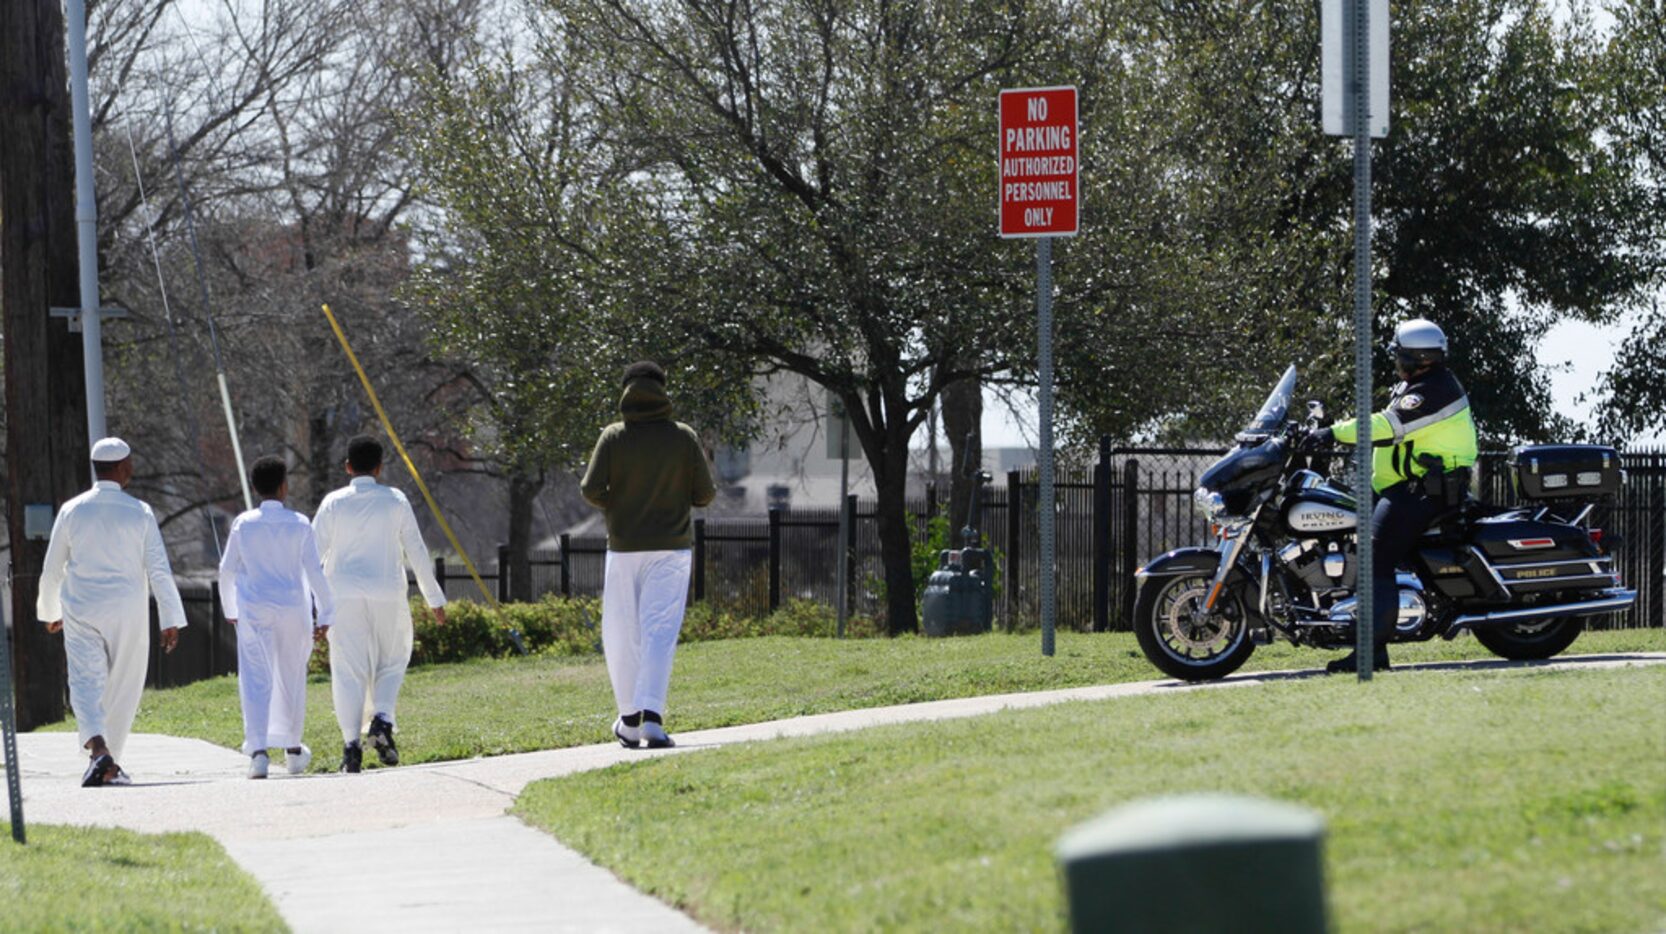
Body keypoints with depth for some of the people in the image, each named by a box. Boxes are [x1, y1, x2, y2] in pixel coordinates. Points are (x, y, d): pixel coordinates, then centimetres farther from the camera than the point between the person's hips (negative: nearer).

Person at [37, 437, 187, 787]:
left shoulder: (72, 511, 1)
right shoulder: (139, 513, -4)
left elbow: (52, 570, 8)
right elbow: (159, 570, -7)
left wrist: (50, 611, 24)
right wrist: (171, 620, -4)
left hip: (80, 613, 1)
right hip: (127, 612, -1)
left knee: (86, 683, -5)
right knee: (122, 688, 11)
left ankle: (98, 747, -30)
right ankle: (110, 767, 16)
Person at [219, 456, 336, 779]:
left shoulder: (243, 524, -2)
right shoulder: (299, 525, -5)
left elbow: (227, 570, 3)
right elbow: (315, 572, -6)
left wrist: (230, 608, 18)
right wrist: (326, 614, 0)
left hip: (253, 610, 0)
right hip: (292, 607, 0)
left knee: (256, 680, -5)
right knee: (291, 678, 16)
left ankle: (258, 750, -20)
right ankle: (292, 749, 29)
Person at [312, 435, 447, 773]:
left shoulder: (334, 503, 0)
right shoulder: (395, 501, 2)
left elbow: (313, 552, -3)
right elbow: (416, 552, 4)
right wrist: (435, 599, 11)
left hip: (344, 595, 0)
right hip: (387, 594, 0)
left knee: (349, 671, 1)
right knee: (390, 664, 16)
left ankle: (351, 742, -10)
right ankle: (382, 720, -9)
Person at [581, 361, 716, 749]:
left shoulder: (613, 437, -3)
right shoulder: (684, 437, -2)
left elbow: (591, 490, -8)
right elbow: (705, 493, -2)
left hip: (623, 548, 0)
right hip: (671, 547, 0)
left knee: (621, 634, 11)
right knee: (659, 631, -6)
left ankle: (630, 719, 16)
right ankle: (651, 716, -21)